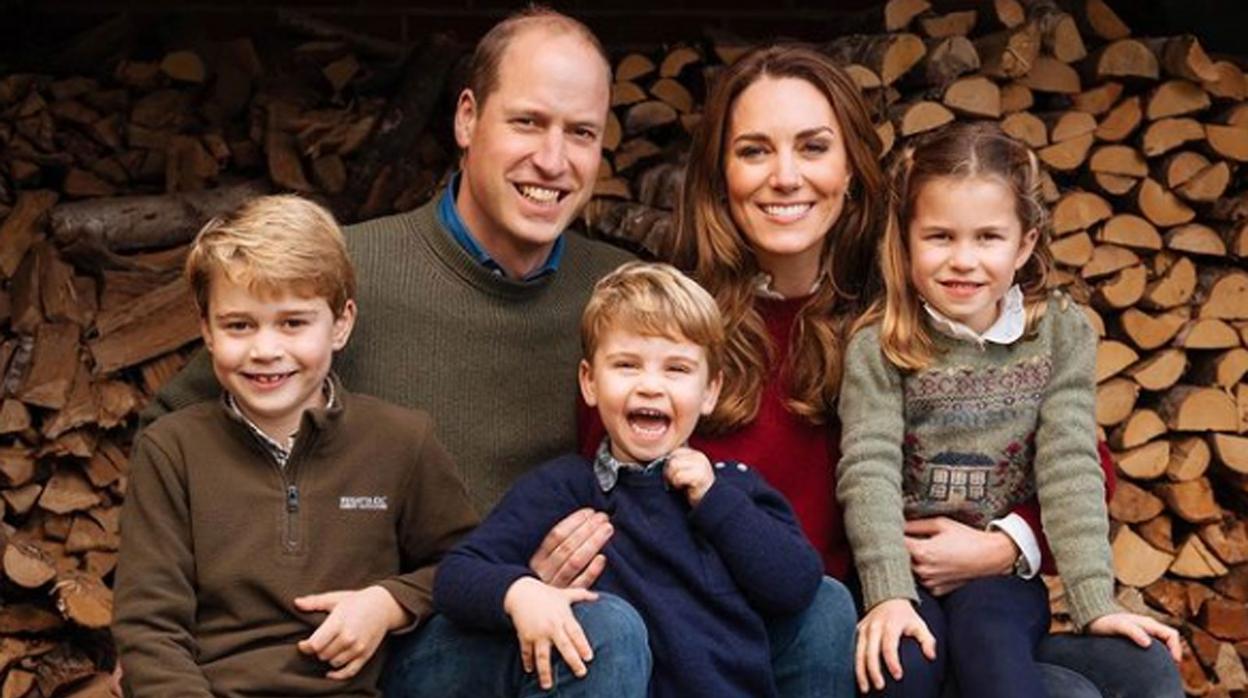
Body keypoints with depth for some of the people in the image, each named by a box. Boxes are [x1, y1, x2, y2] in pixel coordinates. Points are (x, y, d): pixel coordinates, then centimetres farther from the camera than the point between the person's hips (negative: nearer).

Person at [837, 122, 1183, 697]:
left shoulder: (1062, 334, 1)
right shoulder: (877, 348, -4)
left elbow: (1071, 468, -5)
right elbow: (868, 471, -14)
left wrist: (1096, 602, -15)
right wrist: (889, 594, -28)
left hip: (1003, 570, 1)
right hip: (904, 569, -1)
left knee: (988, 634, -31)